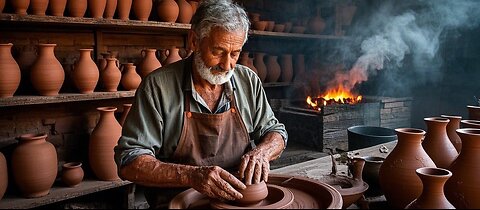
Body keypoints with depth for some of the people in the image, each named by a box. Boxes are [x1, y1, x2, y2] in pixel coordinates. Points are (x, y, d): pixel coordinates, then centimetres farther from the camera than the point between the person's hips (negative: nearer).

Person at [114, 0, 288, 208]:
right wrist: (192, 175, -26)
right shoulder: (157, 86, -10)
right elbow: (128, 162, -11)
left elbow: (276, 132, 13)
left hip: (241, 197, 4)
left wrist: (260, 152, -11)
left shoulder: (249, 81, 2)